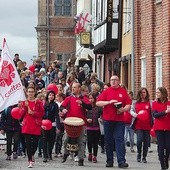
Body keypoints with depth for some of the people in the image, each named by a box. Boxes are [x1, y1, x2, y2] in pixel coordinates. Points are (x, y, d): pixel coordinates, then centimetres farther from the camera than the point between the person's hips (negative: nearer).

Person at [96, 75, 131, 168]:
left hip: (119, 120, -1)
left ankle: (121, 161, -10)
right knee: (108, 141, 5)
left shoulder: (123, 92, 7)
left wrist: (123, 109, -15)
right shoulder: (106, 91, 7)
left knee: (120, 140, -6)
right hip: (108, 119, 1)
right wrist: (109, 102, -13)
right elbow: (98, 103, -1)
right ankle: (109, 161, 12)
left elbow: (128, 105, 5)